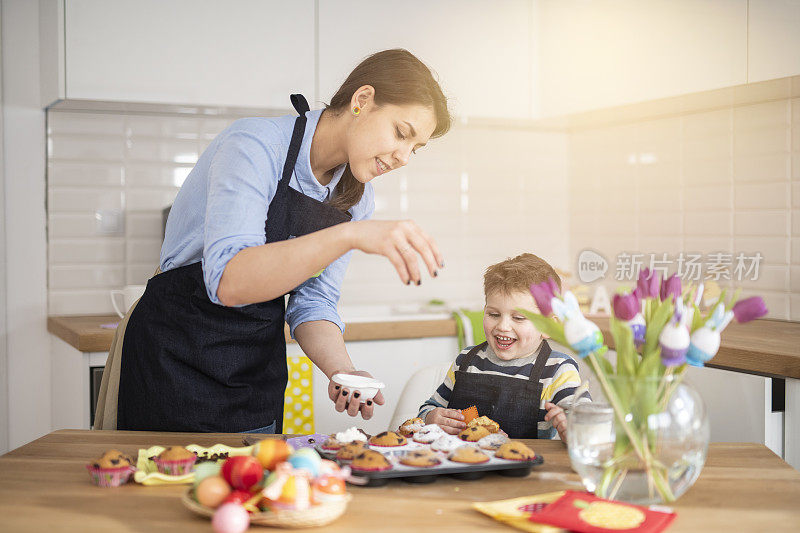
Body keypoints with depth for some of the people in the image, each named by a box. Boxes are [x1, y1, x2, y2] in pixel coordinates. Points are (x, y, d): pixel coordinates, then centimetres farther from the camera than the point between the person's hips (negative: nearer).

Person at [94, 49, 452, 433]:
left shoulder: (357, 200, 1)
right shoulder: (255, 145, -21)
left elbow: (311, 301, 3)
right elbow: (228, 281, -35)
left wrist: (340, 370, -17)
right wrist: (351, 234, -45)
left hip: (260, 367, 6)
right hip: (177, 356, -6)